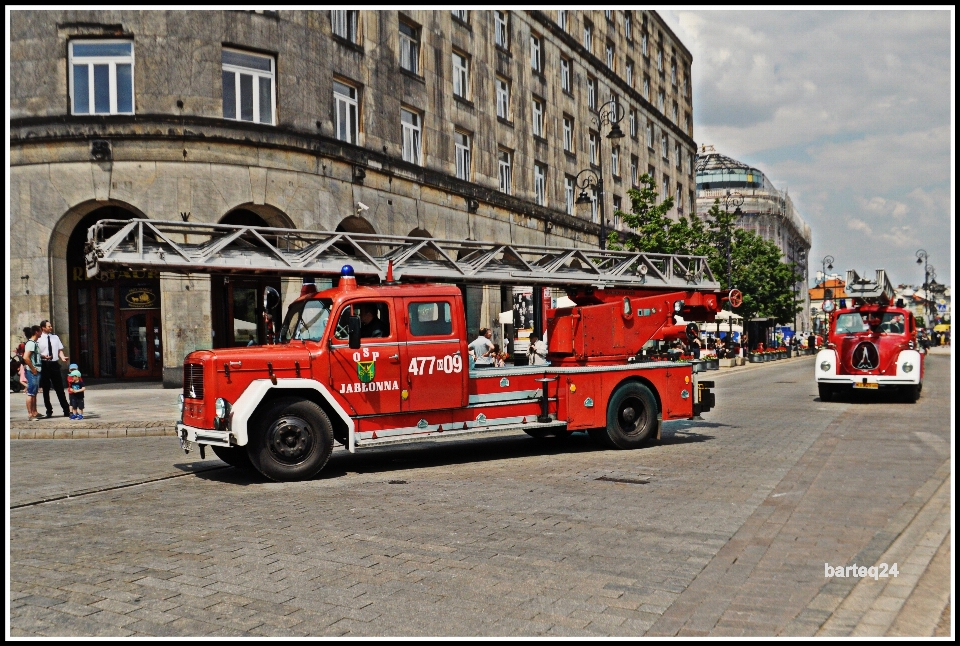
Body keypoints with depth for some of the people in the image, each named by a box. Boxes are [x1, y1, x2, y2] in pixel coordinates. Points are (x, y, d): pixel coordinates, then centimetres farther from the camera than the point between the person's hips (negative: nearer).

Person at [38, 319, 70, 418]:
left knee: (59, 388, 6)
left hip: (54, 364, 3)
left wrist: (62, 357, -9)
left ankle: (66, 410, 10)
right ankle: (49, 411, 17)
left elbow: (60, 350, 10)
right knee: (46, 389, 7)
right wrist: (43, 356, -24)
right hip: (44, 364, -3)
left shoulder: (55, 337, 8)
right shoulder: (39, 339, -6)